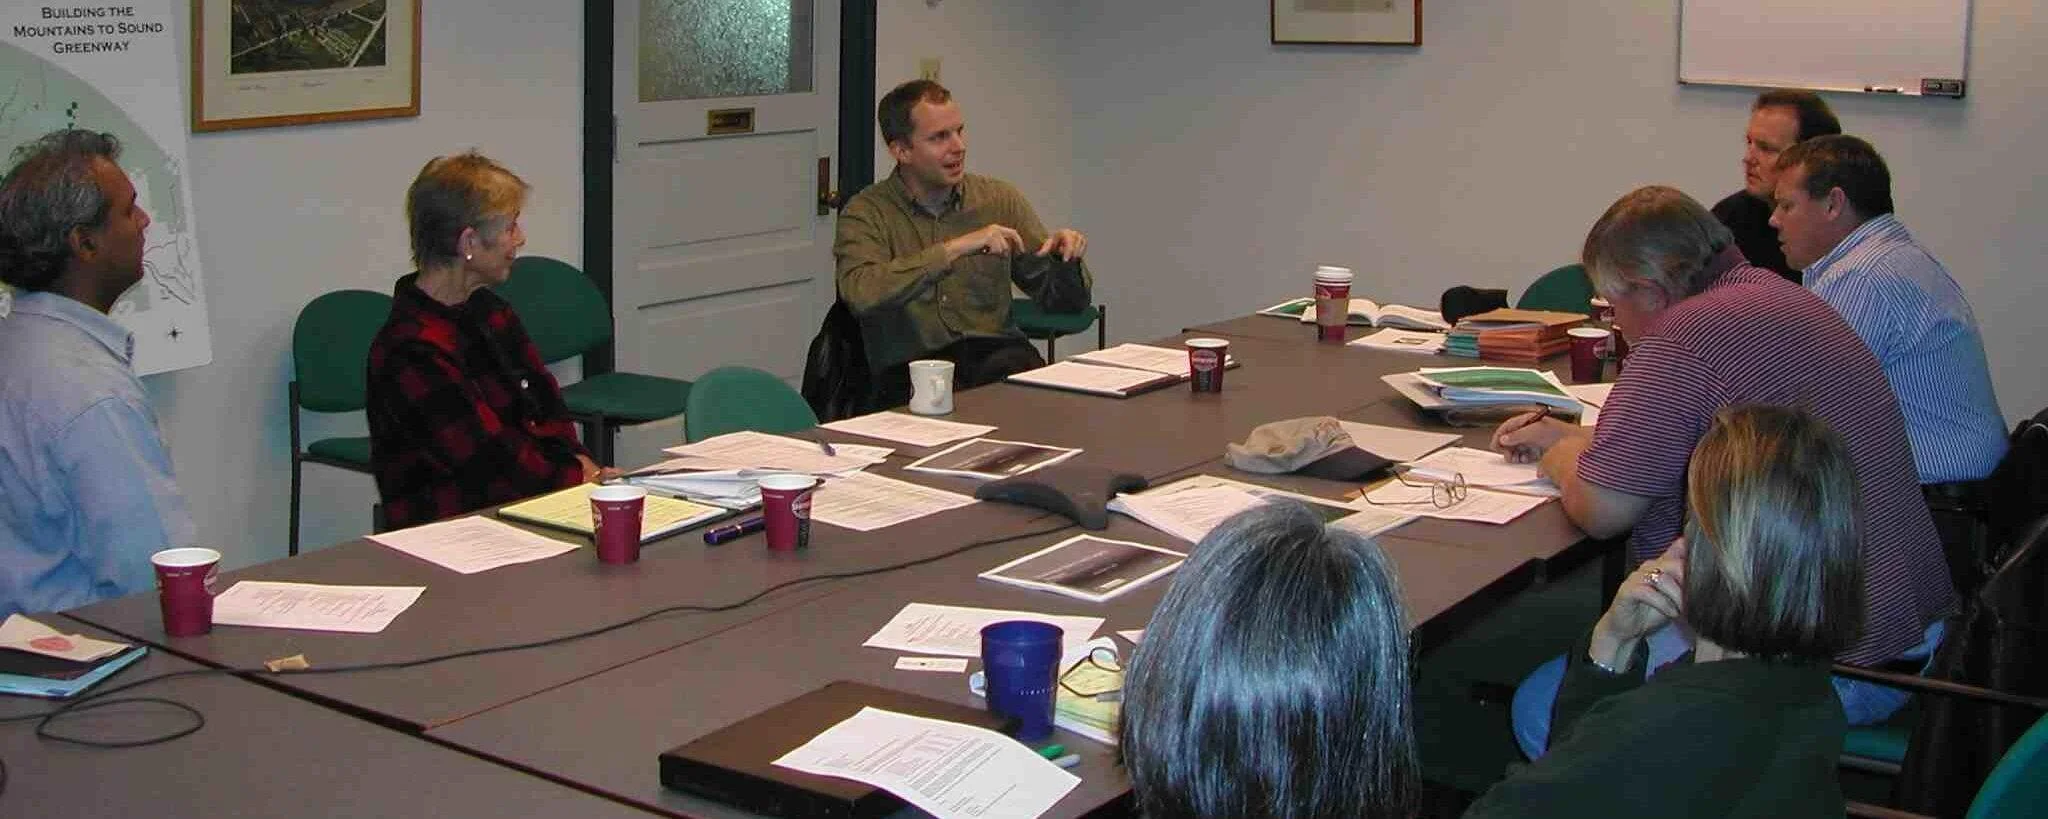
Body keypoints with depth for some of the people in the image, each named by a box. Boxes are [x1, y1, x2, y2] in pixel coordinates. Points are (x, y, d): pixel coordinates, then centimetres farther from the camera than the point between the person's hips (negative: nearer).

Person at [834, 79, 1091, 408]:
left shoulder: (999, 199, 12)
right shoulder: (866, 214, 1)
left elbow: (1067, 301, 15)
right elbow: (862, 293, -21)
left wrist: (1067, 258, -9)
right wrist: (956, 248, -22)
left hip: (998, 355, 3)